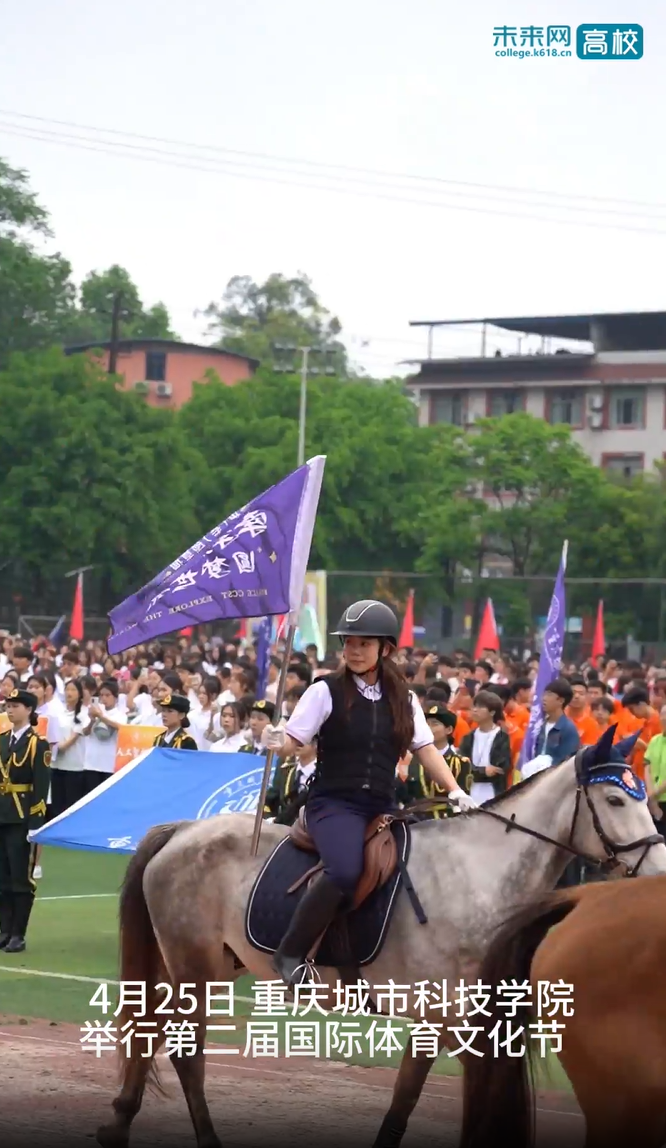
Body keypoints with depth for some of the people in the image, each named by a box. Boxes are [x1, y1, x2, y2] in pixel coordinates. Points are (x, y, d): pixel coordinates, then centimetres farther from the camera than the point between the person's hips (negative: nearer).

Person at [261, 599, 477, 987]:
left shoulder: (403, 699, 10)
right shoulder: (326, 692, -1)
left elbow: (426, 749, 12)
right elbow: (292, 744, -3)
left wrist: (455, 791, 0)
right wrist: (276, 742, -26)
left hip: (383, 807, 5)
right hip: (333, 803, -5)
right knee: (345, 871, -32)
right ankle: (290, 953, -19)